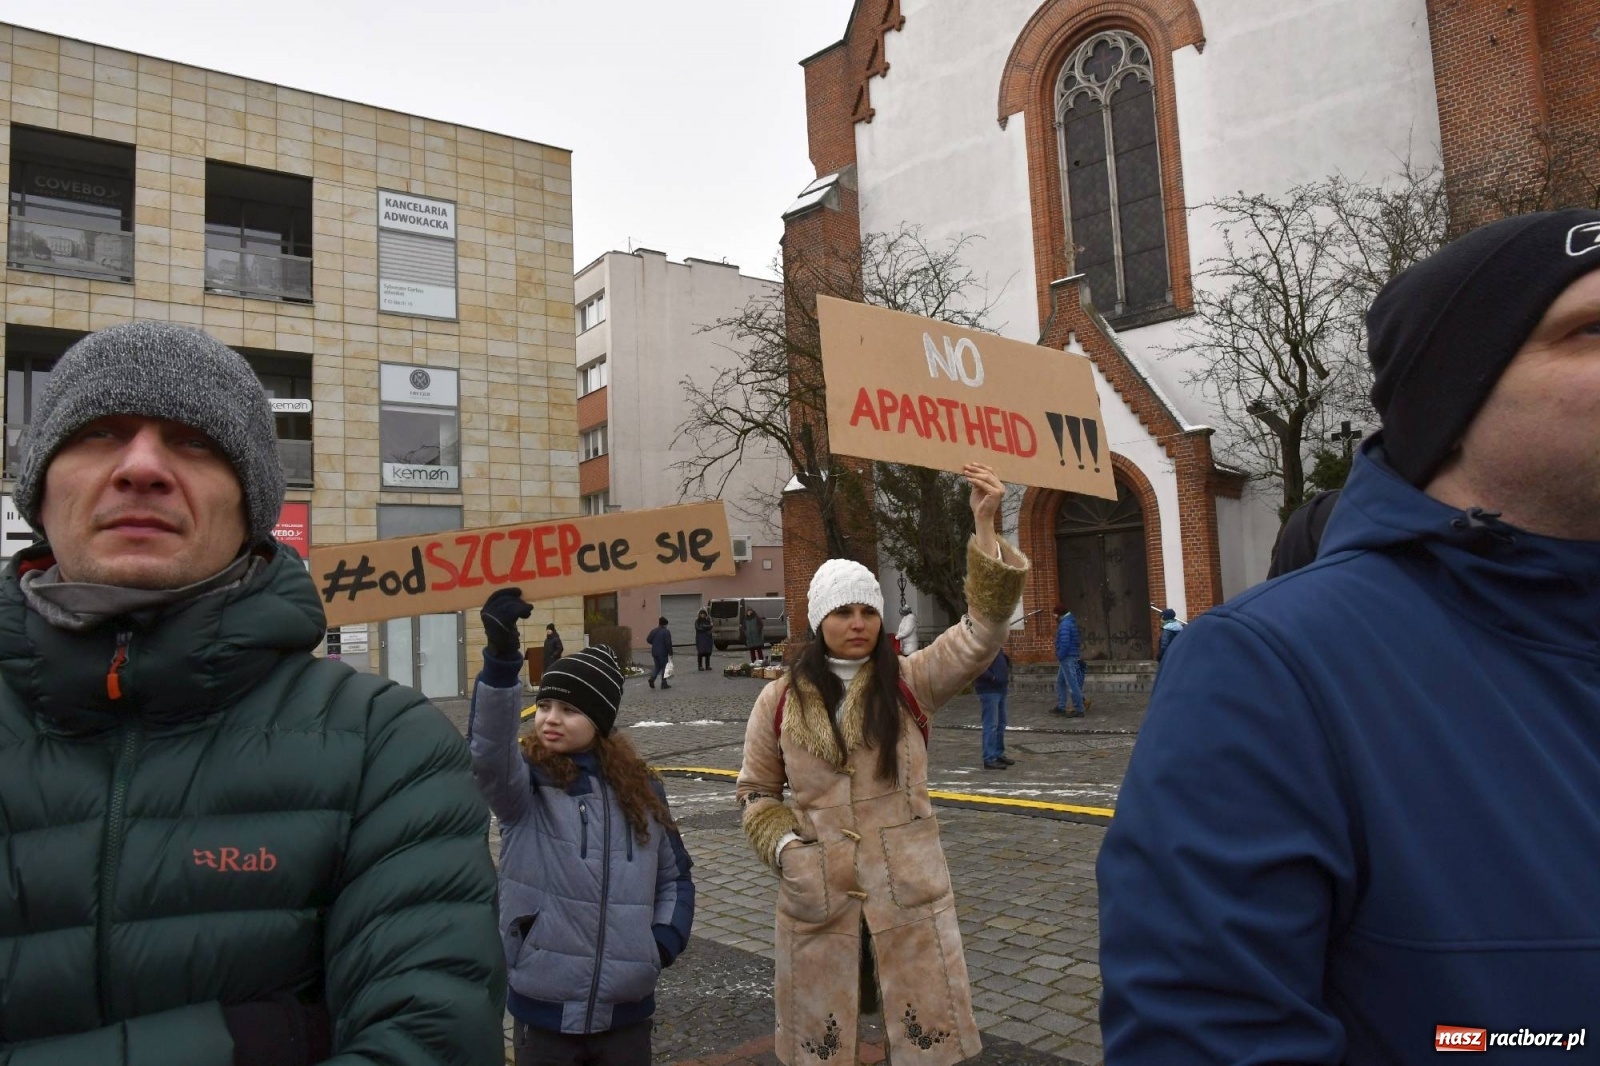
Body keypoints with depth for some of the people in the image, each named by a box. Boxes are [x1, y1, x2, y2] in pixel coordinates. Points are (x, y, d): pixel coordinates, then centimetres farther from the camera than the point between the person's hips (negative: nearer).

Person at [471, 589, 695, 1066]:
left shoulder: (641, 789, 2)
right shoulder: (526, 780, -8)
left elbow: (675, 875, 14)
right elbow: (488, 751, -32)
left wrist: (667, 937, -4)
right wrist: (500, 659, -46)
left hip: (626, 1008, 3)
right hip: (543, 1008, -2)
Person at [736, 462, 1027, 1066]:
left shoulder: (910, 684, -2)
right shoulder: (780, 702, 1)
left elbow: (980, 633, -15)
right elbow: (757, 792, 11)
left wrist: (985, 527, -25)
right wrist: (783, 846, -10)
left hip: (909, 892, 0)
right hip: (815, 897, 1)